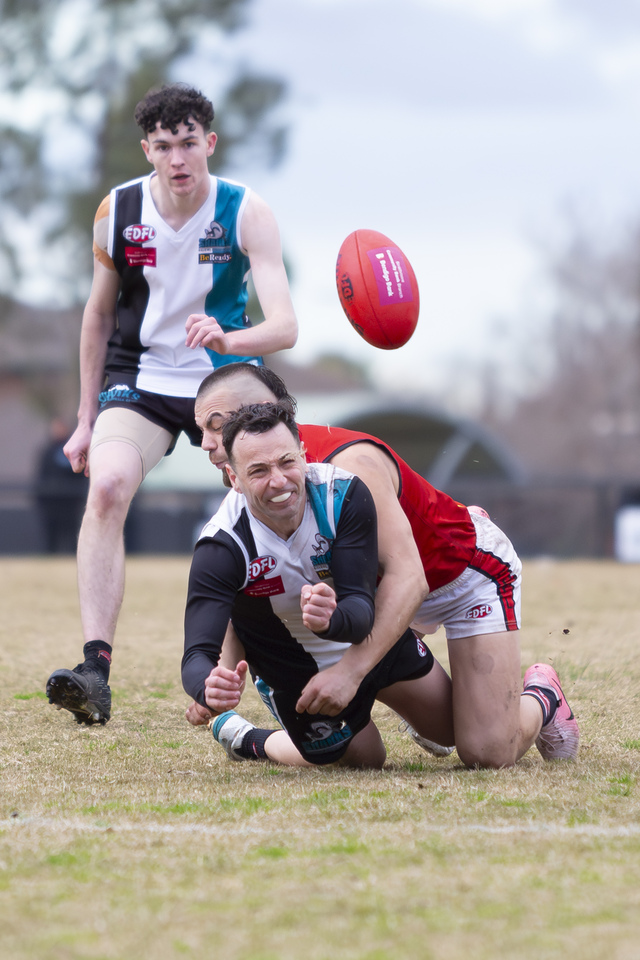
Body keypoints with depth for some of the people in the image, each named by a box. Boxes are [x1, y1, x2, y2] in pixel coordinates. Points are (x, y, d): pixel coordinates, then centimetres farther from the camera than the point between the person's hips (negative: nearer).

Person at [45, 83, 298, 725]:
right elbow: (100, 311, 7)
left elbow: (284, 324, -23)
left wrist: (226, 340, -45)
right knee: (106, 486, -26)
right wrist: (86, 420, 8)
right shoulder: (117, 212, -7)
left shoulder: (246, 214, -14)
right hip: (141, 378, 0)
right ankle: (95, 672, -33)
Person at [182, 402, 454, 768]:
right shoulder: (221, 547, -36)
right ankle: (247, 739, 33)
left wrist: (330, 620, -62)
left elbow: (361, 608, -37)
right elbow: (198, 655, -42)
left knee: (456, 728, 17)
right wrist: (209, 689, -67)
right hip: (300, 666, -3)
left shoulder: (345, 495, -32)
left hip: (373, 635, 3)